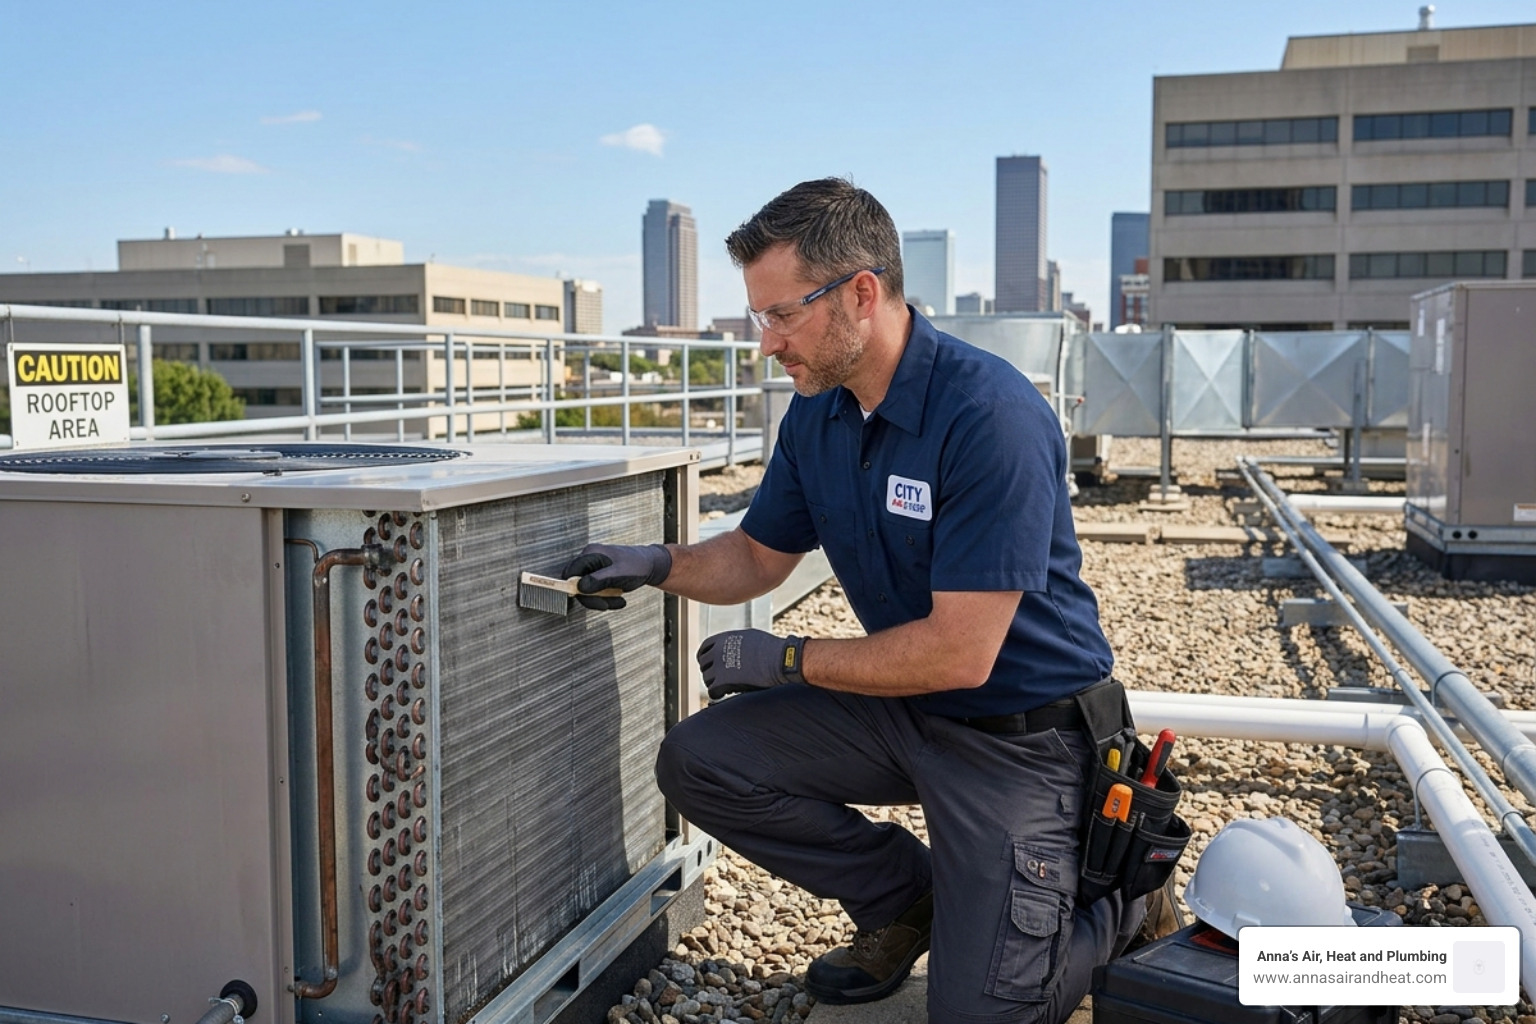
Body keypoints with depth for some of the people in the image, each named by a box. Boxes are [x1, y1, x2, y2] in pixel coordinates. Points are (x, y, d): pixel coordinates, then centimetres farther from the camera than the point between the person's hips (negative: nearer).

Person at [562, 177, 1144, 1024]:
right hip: (898, 708, 7)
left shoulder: (990, 415, -27)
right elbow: (759, 555, 13)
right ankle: (905, 898, 13)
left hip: (1019, 732, -7)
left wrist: (788, 661, -17)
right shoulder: (816, 413, -2)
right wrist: (662, 564, -8)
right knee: (698, 761, -5)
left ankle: (1118, 891, 17)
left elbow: (960, 652, -28)